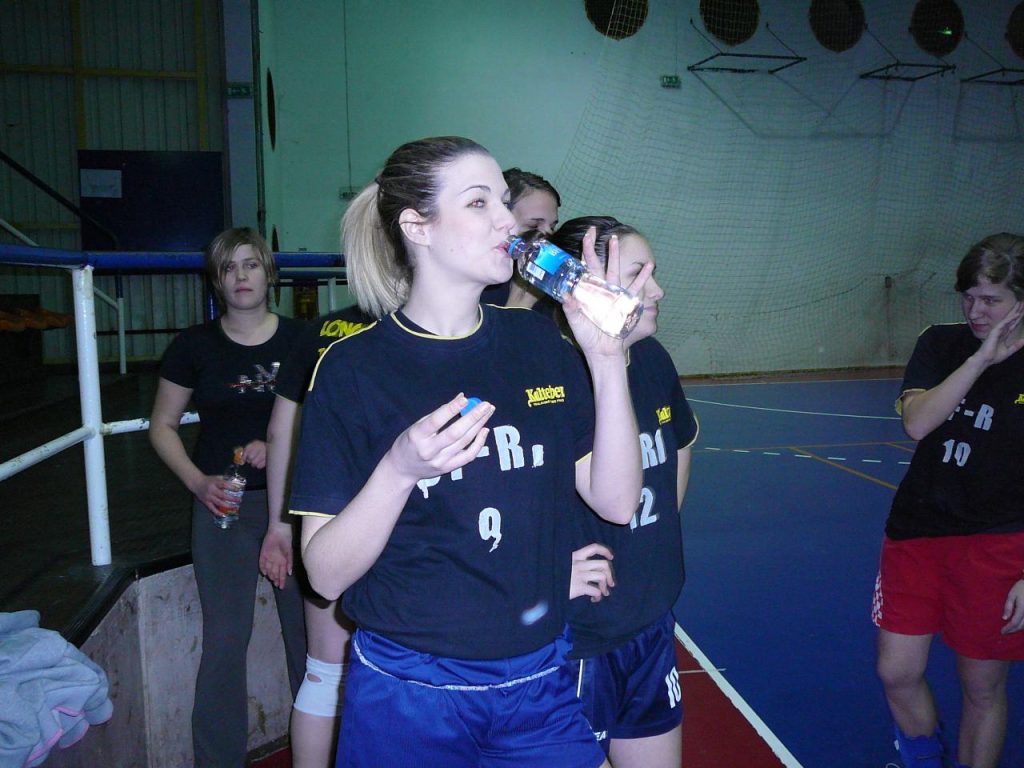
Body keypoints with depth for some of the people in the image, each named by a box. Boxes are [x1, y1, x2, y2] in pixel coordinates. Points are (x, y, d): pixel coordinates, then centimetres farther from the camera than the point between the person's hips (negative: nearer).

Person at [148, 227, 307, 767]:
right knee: (224, 638, 3)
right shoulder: (195, 346, 1)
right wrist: (197, 481, -8)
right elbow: (162, 425, 7)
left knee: (307, 626, 9)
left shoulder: (300, 339, -1)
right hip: (223, 503, 0)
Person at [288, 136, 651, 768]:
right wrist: (400, 468, -29)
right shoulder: (354, 367, -11)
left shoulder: (537, 342, 0)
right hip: (410, 697, -3)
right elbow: (325, 574, -13)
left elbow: (616, 502, -5)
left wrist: (606, 356, -14)